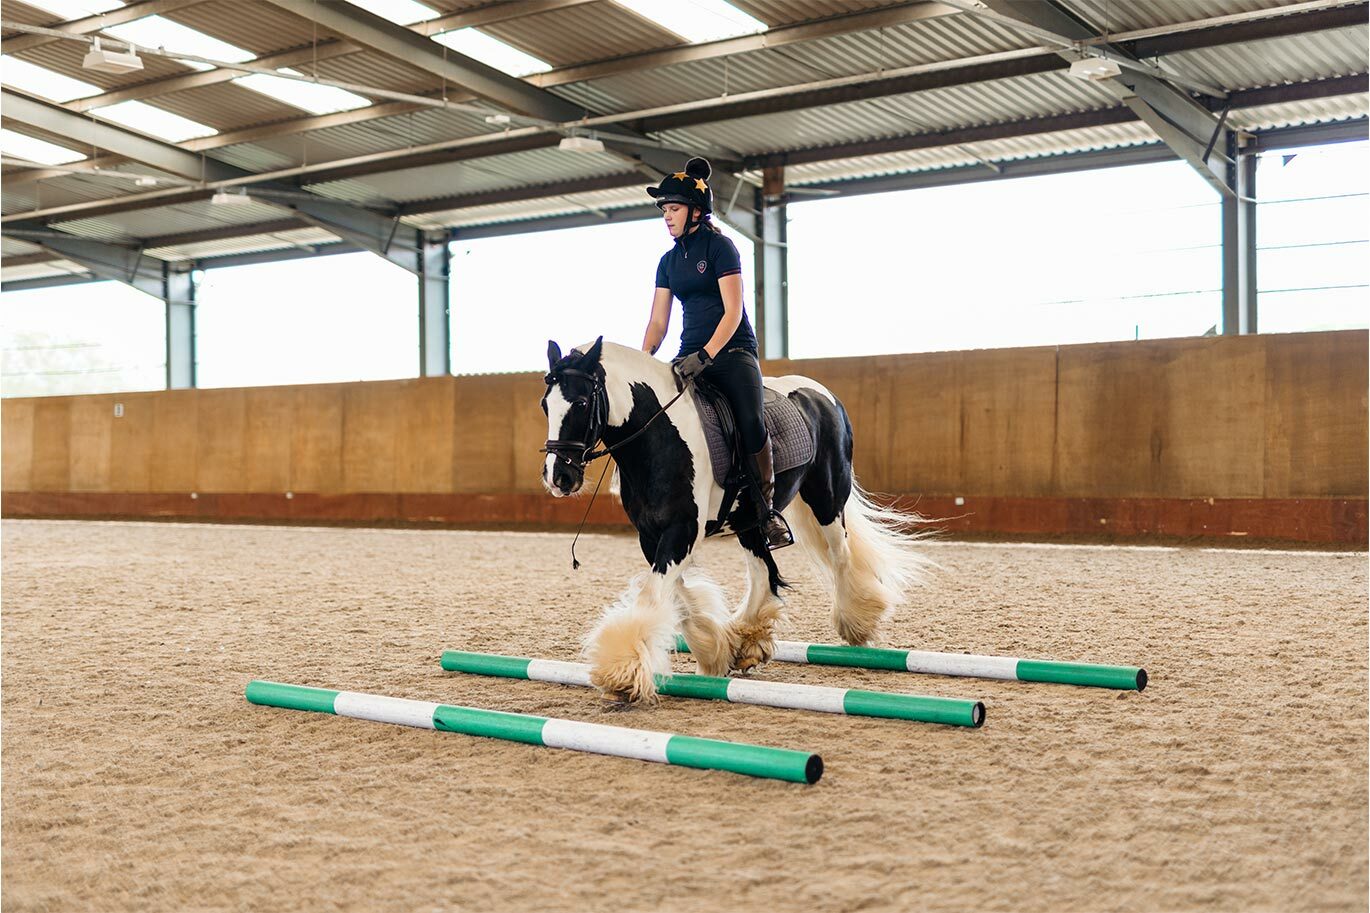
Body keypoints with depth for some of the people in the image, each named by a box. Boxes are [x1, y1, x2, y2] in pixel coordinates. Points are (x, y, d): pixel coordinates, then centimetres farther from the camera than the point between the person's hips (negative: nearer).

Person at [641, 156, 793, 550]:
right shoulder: (668, 261, 14)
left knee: (750, 422, -27)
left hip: (733, 351, -6)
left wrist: (705, 356, -25)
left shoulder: (720, 246, -5)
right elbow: (658, 322, 12)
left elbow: (733, 311, -14)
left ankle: (767, 511, -16)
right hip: (691, 355, 7)